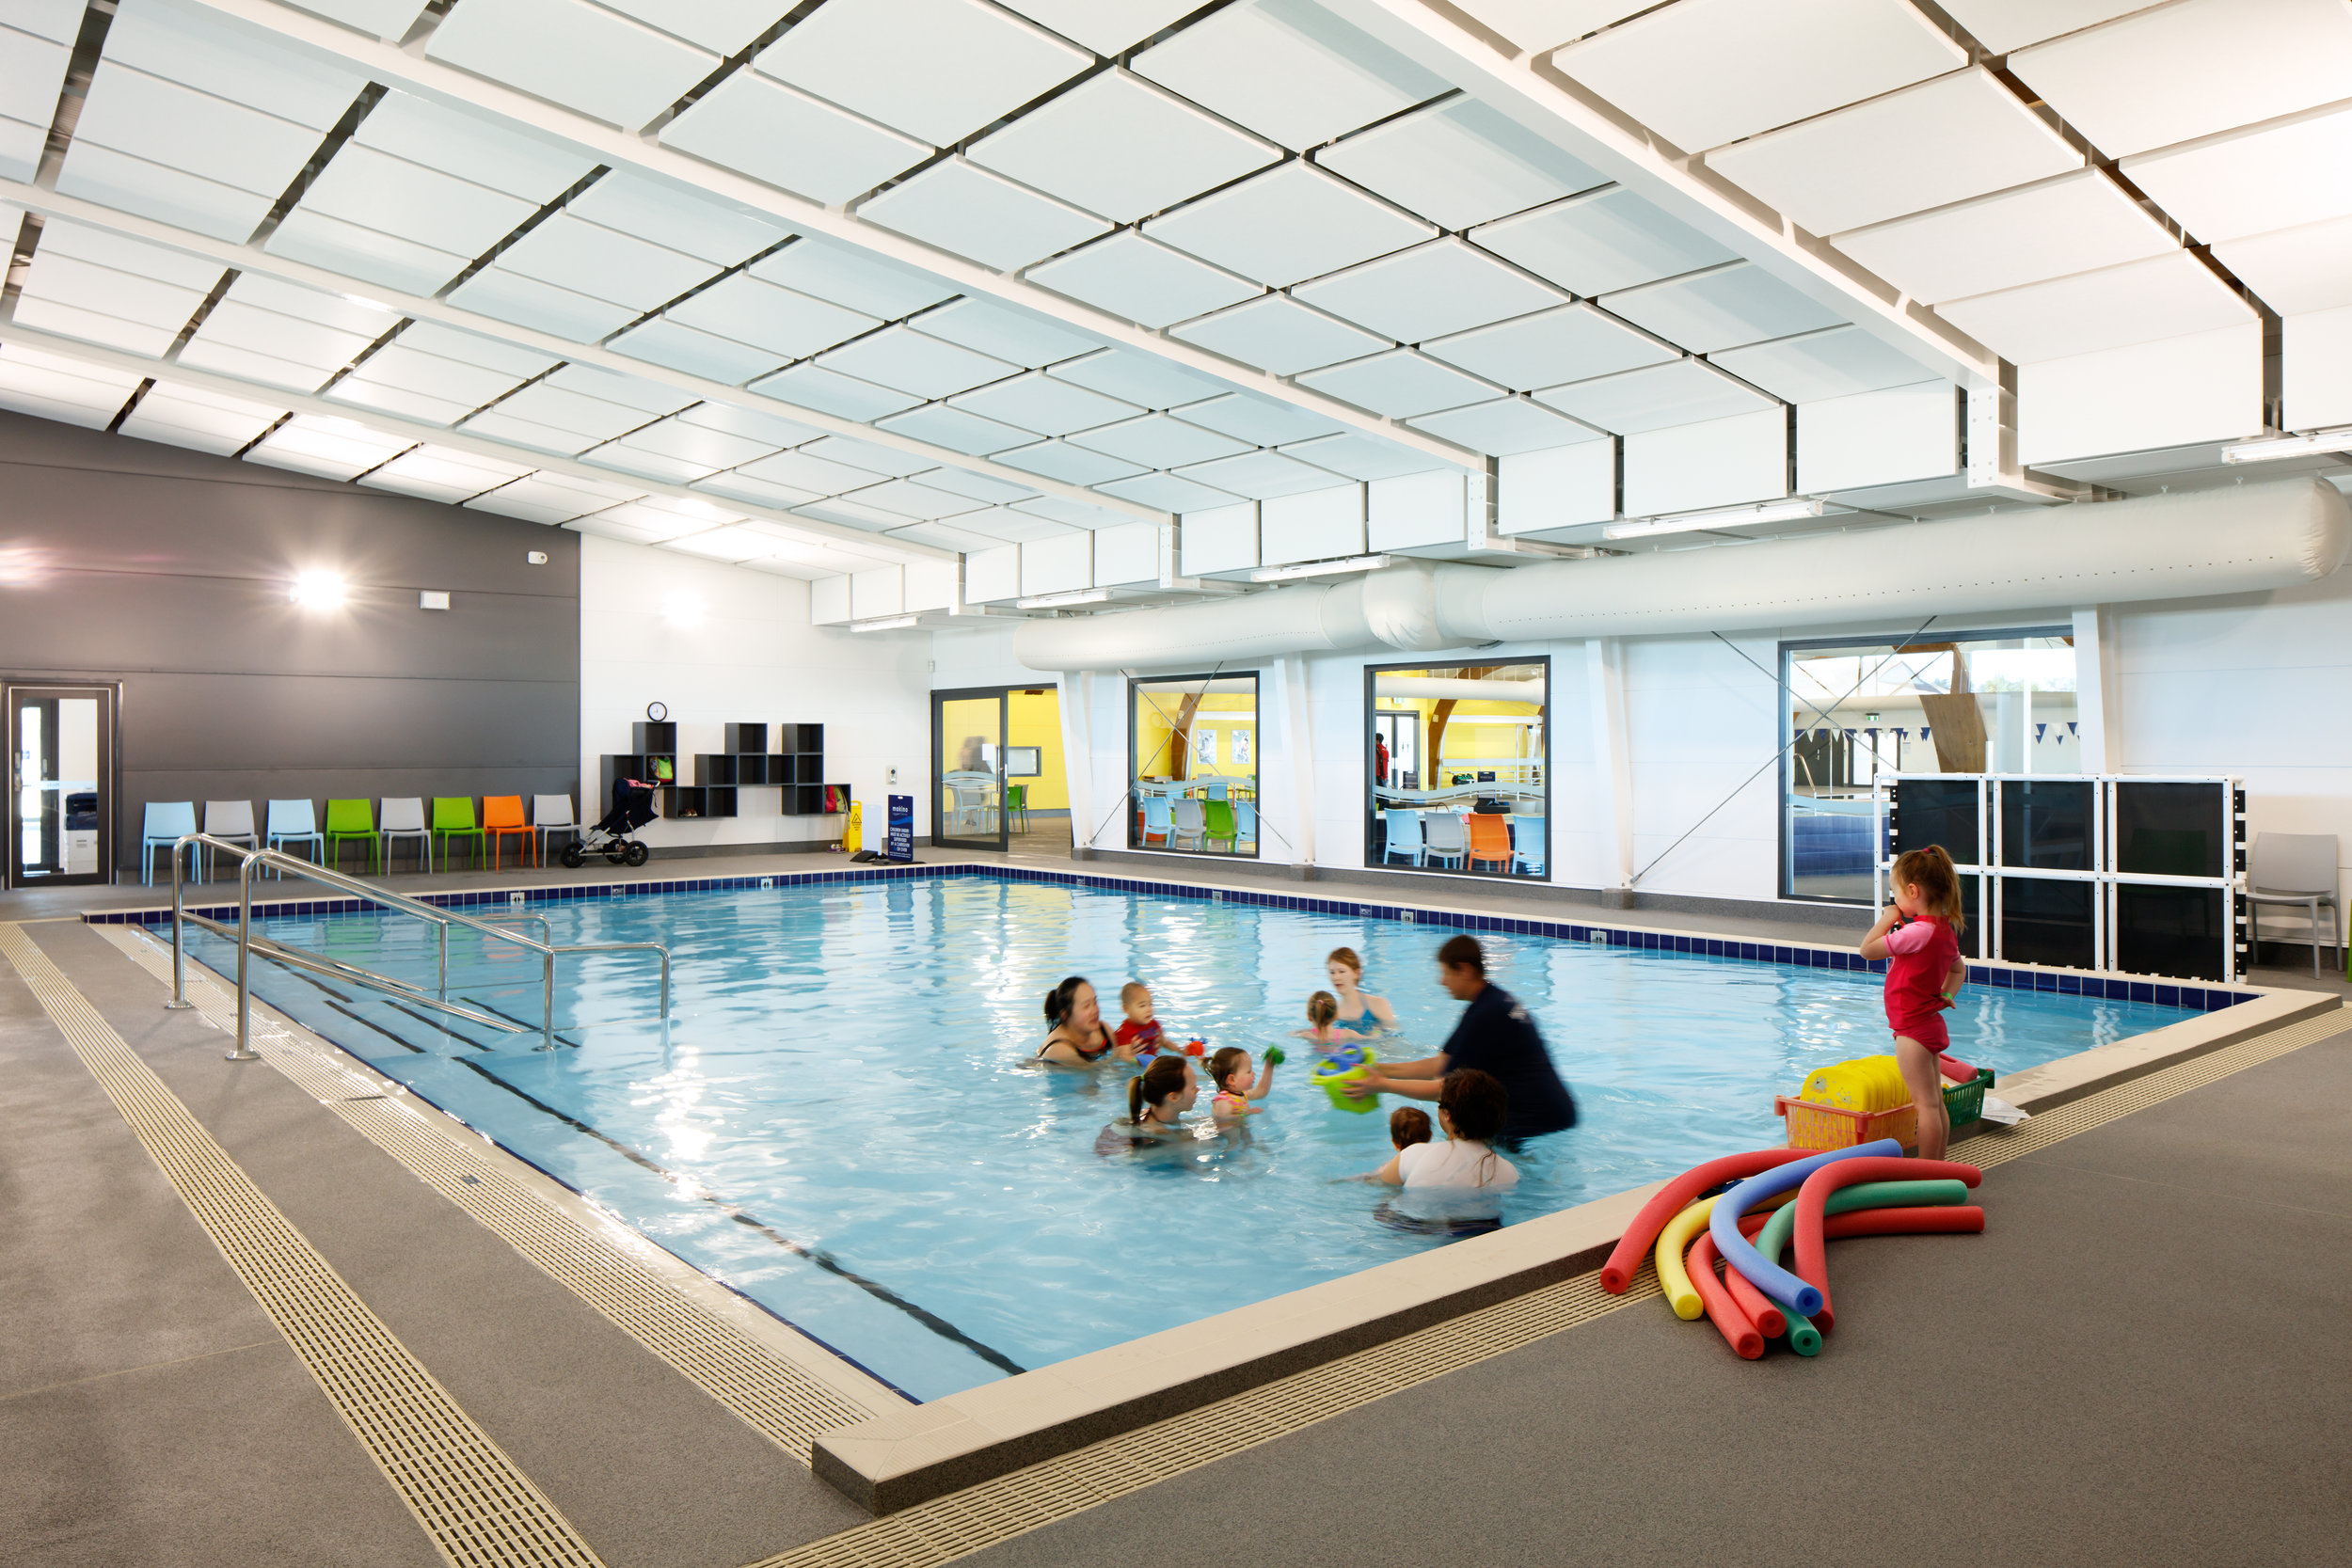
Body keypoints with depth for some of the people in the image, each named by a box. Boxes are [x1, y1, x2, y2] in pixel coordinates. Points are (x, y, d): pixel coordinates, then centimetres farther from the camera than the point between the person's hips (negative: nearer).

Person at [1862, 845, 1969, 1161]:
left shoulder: (1918, 931, -23)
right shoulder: (1945, 930, 7)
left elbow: (1867, 950, -18)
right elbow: (1959, 969, 24)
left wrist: (1886, 920, -8)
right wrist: (1945, 996, 13)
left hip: (1913, 1027, -10)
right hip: (1931, 1025, 10)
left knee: (1926, 1104, -5)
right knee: (1935, 1103, 15)